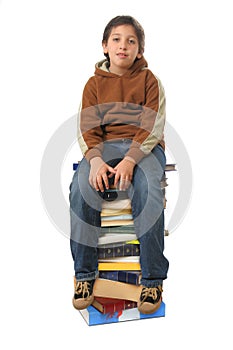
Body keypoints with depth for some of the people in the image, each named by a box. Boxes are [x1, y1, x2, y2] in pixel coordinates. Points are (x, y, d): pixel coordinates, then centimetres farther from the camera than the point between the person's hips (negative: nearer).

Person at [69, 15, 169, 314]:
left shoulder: (149, 80, 4)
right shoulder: (94, 83, 10)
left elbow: (154, 127, -7)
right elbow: (87, 129, 2)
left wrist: (130, 160, -23)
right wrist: (95, 160, -20)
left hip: (145, 148, -2)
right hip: (105, 146, 2)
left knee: (148, 191, -34)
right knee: (81, 188, -29)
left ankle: (152, 279, -24)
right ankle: (85, 275, -18)